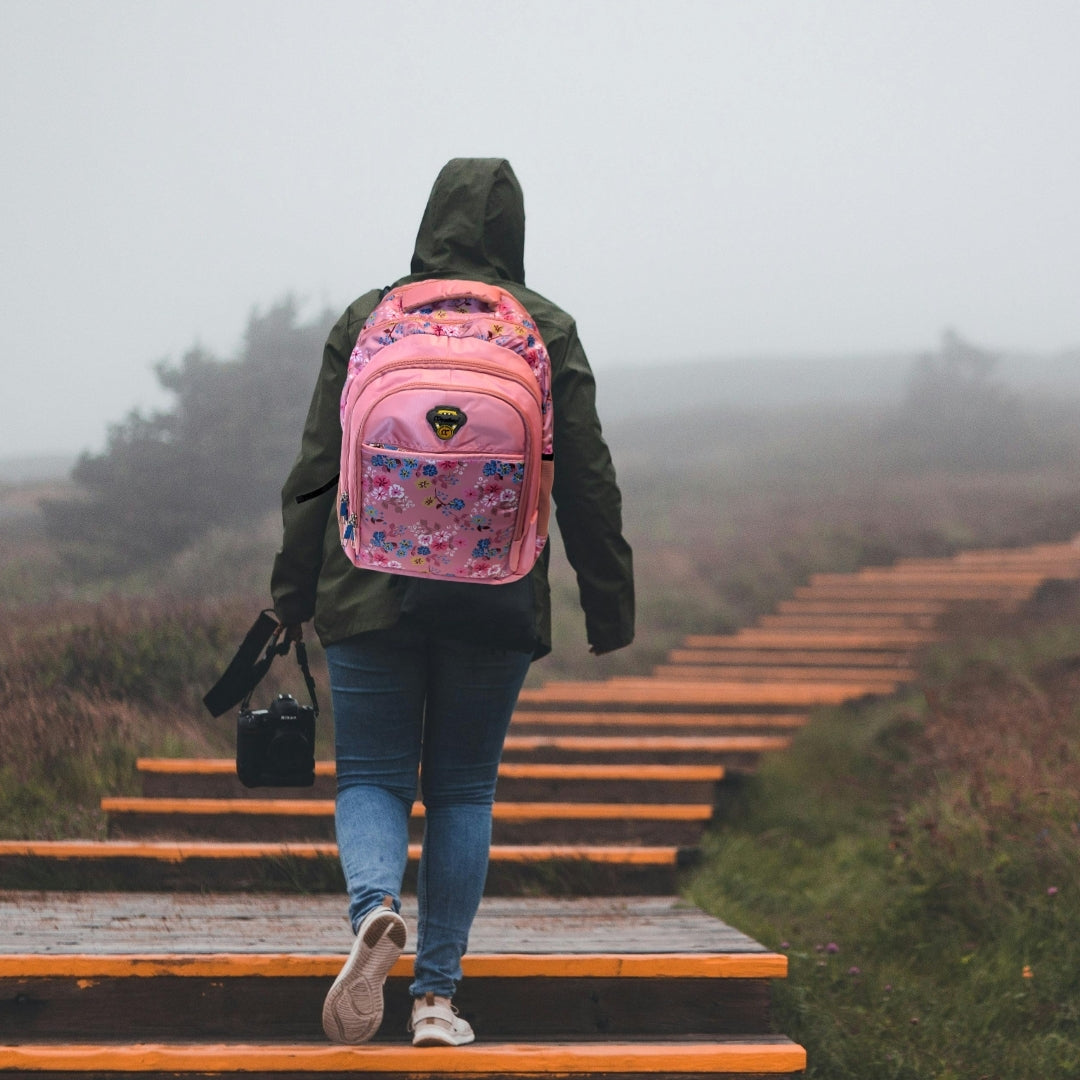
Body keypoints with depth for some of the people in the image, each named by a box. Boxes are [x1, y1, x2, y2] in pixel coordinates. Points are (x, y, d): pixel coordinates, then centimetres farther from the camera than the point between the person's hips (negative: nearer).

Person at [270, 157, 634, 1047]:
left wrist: (293, 593, 8)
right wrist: (610, 608, 7)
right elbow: (587, 484, 1)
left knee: (372, 778, 8)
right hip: (497, 602, 1)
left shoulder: (367, 322, 2)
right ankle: (437, 997, 10)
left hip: (373, 591, 0)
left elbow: (317, 467, 1)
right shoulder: (547, 332, 2)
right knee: (464, 790, 12)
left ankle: (375, 909, -23)